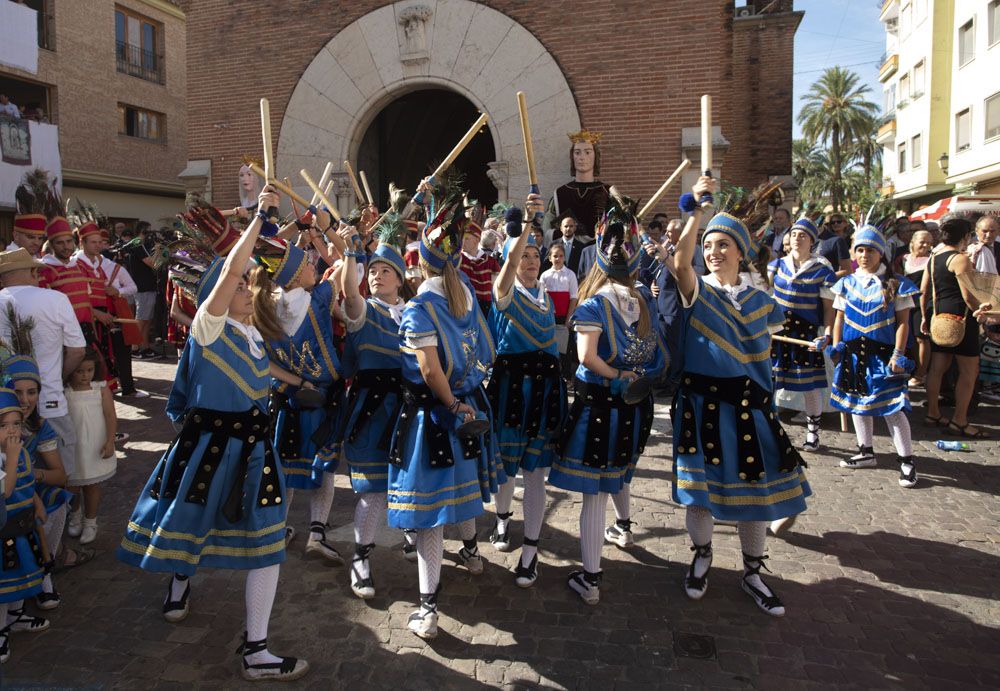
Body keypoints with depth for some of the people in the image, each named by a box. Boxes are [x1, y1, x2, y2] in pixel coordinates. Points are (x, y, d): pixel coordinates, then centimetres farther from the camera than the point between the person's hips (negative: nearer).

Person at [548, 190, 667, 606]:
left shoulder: (594, 305, -13)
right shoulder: (646, 303, 1)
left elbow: (587, 357, -24)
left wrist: (617, 376, -13)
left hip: (600, 404, -6)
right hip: (636, 405, 6)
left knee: (594, 492, -2)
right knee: (619, 469, 32)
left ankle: (590, 579, 3)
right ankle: (623, 526, 57)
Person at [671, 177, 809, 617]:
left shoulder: (759, 301, 8)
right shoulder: (696, 291, -3)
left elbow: (771, 336, 22)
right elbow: (680, 263, -24)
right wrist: (696, 211, -29)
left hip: (748, 404, 3)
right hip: (702, 402, -3)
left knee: (756, 486, 7)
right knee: (701, 485, 6)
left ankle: (752, 573, 25)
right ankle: (701, 557, 31)